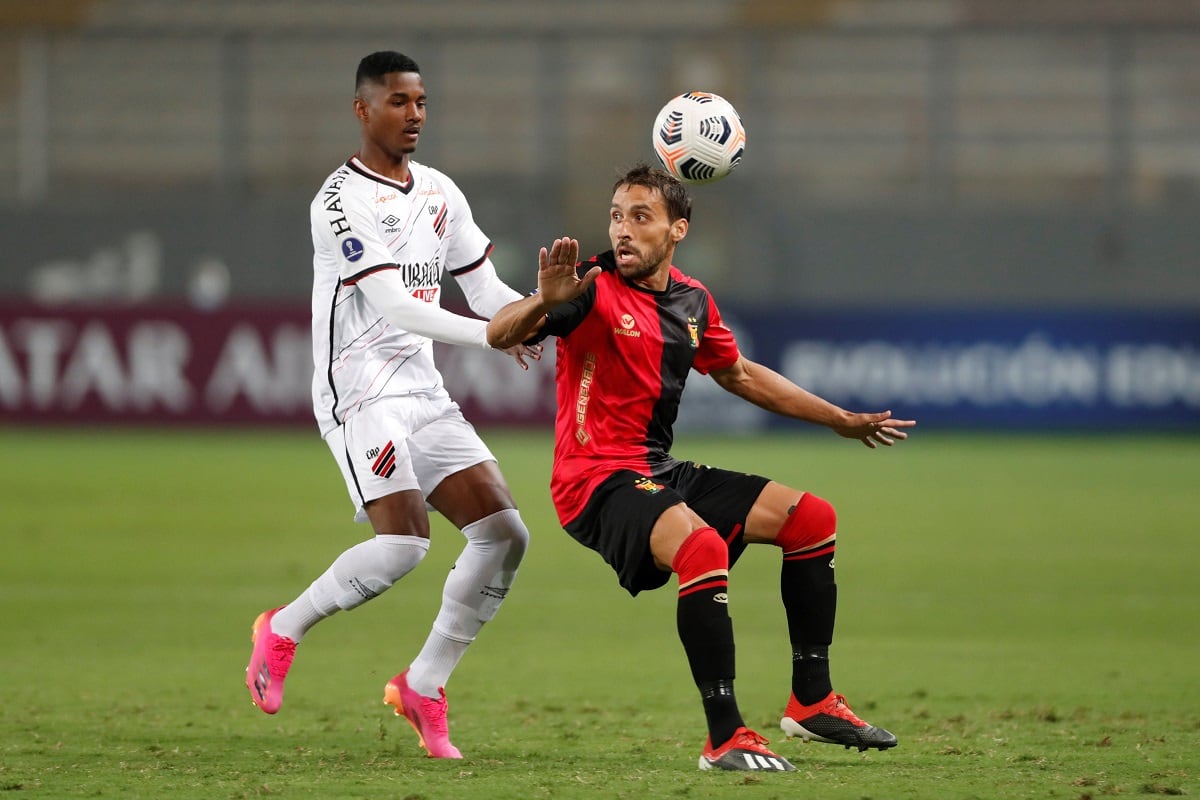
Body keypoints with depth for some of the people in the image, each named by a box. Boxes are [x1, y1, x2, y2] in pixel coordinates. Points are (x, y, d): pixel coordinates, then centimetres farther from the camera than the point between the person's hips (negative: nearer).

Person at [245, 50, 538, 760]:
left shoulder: (440, 193, 15)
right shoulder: (342, 198, -11)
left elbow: (486, 290, 16)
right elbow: (392, 305, -20)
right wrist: (492, 336, -26)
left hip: (424, 393, 8)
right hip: (361, 392, -8)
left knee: (503, 532, -4)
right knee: (405, 543, -23)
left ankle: (424, 686, 7)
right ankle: (283, 632, 0)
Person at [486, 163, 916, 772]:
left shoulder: (692, 302, 10)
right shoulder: (593, 288, -10)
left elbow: (740, 375, 27)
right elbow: (499, 335, -22)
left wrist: (841, 420, 32)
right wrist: (544, 303, -44)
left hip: (660, 472, 8)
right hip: (596, 481, -8)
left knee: (812, 518, 6)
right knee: (703, 545, -35)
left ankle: (812, 701, 15)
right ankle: (724, 738, -31)